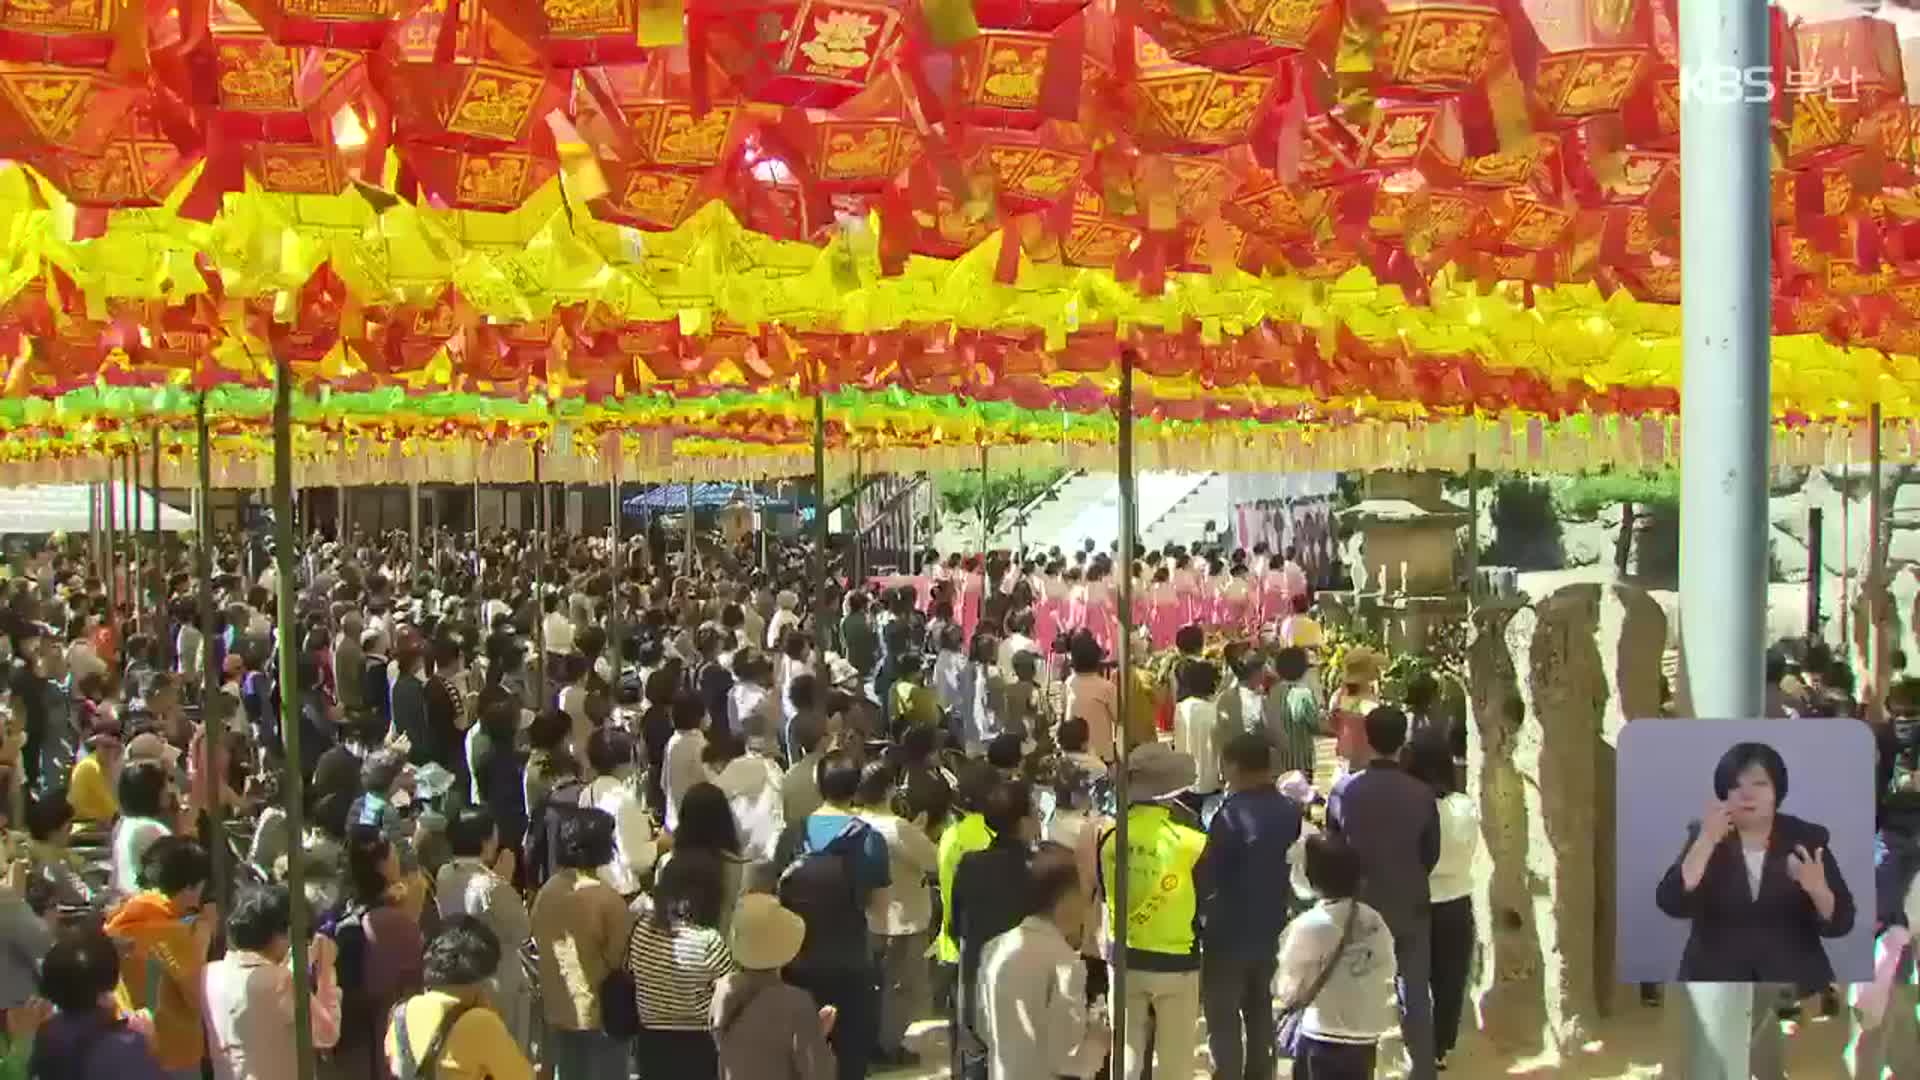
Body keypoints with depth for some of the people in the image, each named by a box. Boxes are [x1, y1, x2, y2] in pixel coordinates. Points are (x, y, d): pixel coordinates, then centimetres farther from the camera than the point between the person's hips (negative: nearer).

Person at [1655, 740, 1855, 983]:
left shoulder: (1806, 839, 0)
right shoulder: (1704, 837, 1)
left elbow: (1839, 923, -4)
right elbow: (1673, 903, -14)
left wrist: (1818, 890, -24)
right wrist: (1707, 841, -22)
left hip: (1792, 981, 0)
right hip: (1716, 979, 0)